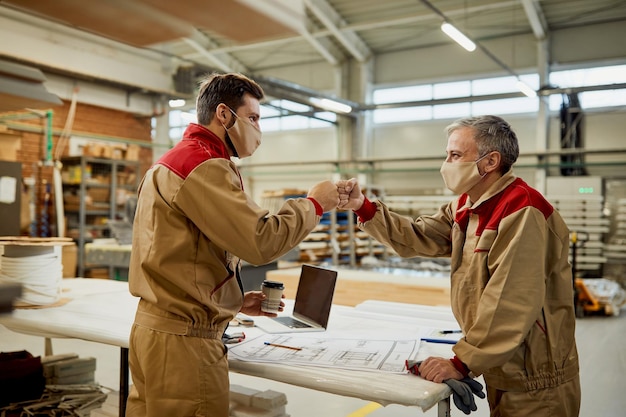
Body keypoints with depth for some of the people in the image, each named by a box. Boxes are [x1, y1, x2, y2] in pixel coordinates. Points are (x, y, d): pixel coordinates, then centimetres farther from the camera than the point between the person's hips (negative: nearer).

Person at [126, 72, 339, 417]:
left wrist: (233, 301, 12)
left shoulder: (171, 162, 18)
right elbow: (261, 242, -22)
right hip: (183, 339, -10)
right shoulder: (204, 165, -15)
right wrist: (313, 204, -6)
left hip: (153, 327, 10)